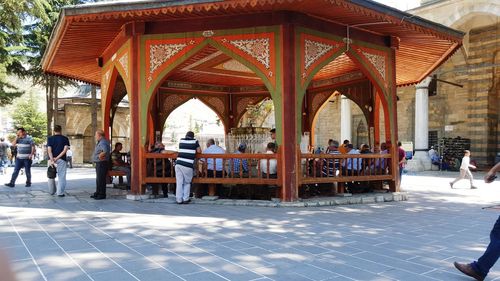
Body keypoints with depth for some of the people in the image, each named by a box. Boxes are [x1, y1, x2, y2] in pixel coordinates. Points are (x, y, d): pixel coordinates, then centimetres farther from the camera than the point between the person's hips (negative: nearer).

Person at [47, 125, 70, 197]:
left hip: (51, 159, 2)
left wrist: (52, 160, -14)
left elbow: (49, 150, -7)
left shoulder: (50, 139, 4)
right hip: (61, 160, -2)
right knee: (61, 176, 1)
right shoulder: (65, 138, 1)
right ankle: (60, 193, -3)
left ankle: (52, 191, 28)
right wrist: (57, 158, -11)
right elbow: (65, 149, -10)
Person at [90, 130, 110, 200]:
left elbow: (106, 151, -38)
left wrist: (100, 156, -22)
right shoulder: (100, 142, 14)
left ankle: (102, 194, -1)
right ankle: (97, 193, 30)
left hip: (102, 163, -11)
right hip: (98, 163, 11)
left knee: (101, 179, -7)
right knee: (98, 179, 19)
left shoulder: (103, 143, -19)